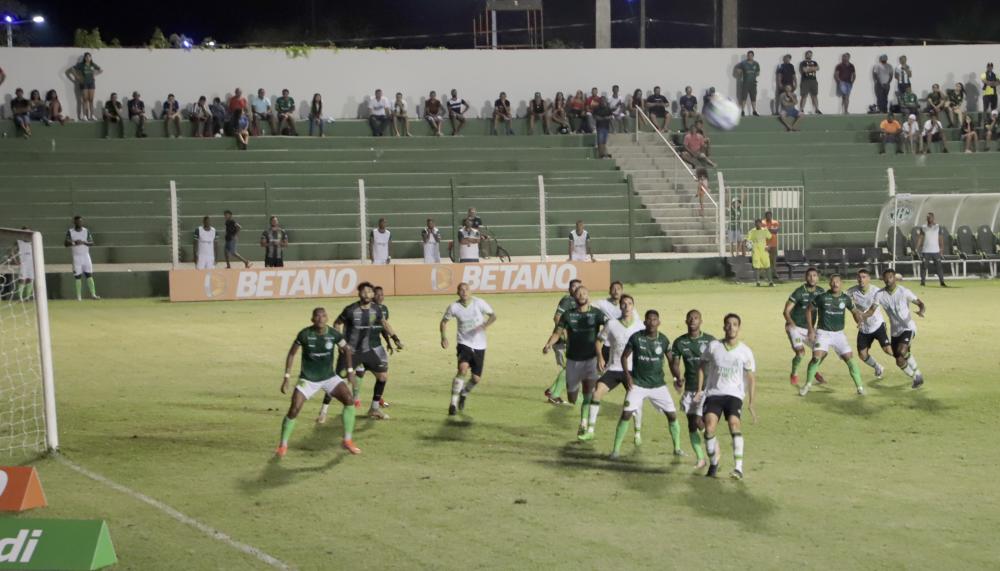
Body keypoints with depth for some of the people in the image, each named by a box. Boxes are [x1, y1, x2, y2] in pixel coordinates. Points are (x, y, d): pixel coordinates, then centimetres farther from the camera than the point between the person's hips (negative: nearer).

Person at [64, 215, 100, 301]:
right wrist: (74, 242, -22)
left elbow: (92, 242, 0)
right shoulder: (70, 232, 0)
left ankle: (93, 294, 0)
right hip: (76, 257, -2)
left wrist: (83, 242, -18)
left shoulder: (86, 231, 6)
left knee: (89, 275, -1)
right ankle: (79, 296, 2)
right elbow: (66, 243, -5)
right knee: (77, 276, -2)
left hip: (86, 256, 2)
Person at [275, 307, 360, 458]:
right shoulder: (304, 334, -16)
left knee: (349, 400, -15)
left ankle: (347, 441, -1)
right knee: (294, 410, -13)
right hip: (308, 379, -2)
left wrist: (350, 370, 0)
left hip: (329, 377, 2)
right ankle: (283, 445, 10)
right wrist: (287, 377, -7)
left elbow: (346, 349, 7)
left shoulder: (333, 334, -11)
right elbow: (291, 354, -4)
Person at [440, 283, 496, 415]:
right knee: (463, 369, -27)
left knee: (476, 379, 3)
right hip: (464, 343, -2)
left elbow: (493, 315, 0)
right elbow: (444, 321, 9)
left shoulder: (479, 303, -8)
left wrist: (485, 326, -20)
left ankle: (464, 395, 37)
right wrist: (443, 336, -7)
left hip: (479, 346, 2)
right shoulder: (454, 306, -6)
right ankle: (453, 403, -17)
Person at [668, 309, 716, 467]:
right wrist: (677, 378, -14)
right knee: (691, 424, 4)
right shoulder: (680, 342, 4)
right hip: (689, 388, 4)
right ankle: (700, 458, 17)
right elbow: (674, 363, 5)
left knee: (699, 422, -13)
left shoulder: (710, 341, -4)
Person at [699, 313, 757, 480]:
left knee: (734, 422, -27)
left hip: (734, 394, -1)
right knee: (709, 426, -18)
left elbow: (751, 378, 5)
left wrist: (751, 403, 0)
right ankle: (713, 463, 6)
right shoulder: (713, 346, 3)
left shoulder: (745, 351, 1)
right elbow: (702, 367, 14)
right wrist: (700, 389, 4)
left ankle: (739, 467, -28)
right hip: (713, 393, 1)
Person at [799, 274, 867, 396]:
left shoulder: (846, 298, -1)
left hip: (839, 333, 2)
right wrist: (811, 329, -3)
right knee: (817, 357, -19)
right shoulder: (822, 297, -9)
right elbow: (809, 310, 1)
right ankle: (808, 384, 0)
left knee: (850, 358, -6)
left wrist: (859, 318, -12)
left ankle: (859, 386, 7)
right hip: (823, 332, -2)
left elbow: (854, 311, 12)